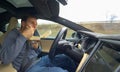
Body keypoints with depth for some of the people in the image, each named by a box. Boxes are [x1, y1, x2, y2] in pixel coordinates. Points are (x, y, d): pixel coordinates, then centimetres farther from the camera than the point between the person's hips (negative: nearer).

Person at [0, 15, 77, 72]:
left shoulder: (31, 36, 11)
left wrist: (36, 47, -3)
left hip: (37, 61, 8)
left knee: (65, 58, -2)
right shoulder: (13, 34, -11)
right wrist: (23, 37, -28)